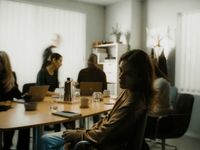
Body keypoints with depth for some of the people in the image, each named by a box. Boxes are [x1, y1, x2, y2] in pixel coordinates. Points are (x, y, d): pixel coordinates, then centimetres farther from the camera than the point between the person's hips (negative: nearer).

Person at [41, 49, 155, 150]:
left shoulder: (133, 103, -28)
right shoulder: (128, 92, 1)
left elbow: (104, 135, -23)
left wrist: (78, 134, -9)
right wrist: (86, 132, 2)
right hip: (100, 136, 9)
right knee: (47, 139, 11)